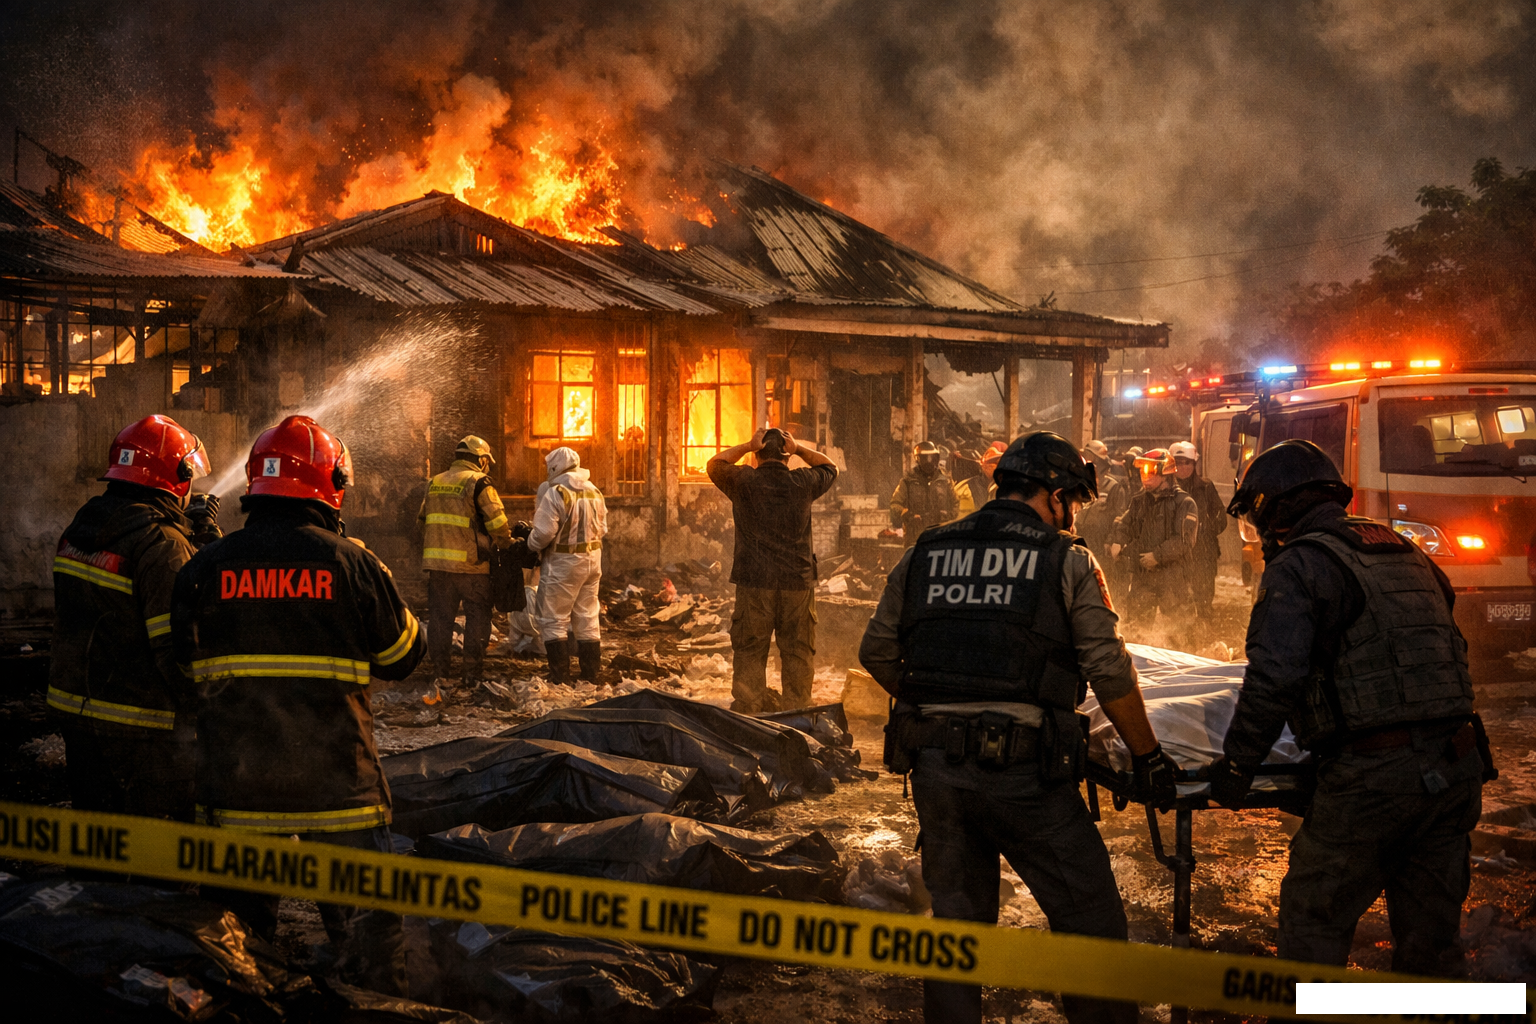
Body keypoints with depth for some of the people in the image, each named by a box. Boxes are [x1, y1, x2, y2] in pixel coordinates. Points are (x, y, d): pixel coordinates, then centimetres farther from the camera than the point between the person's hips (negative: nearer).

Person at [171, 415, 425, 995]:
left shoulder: (206, 566, -2)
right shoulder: (351, 563, -9)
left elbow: (185, 669, 7)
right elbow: (403, 658, 2)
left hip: (236, 776, 3)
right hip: (335, 776, -2)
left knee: (239, 923, 17)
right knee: (364, 923, 8)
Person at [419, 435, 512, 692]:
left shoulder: (434, 483, 13)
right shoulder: (478, 483, -7)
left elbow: (422, 521, 18)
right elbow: (497, 523, -10)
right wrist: (506, 546, 6)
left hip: (437, 563, 5)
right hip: (471, 564, -5)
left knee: (440, 617, 12)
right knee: (477, 618, 5)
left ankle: (440, 673, 12)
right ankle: (470, 675, 4)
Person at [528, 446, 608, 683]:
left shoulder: (556, 493, -17)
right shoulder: (594, 492, 7)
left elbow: (543, 532, -21)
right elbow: (602, 529, 11)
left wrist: (531, 545, -3)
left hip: (563, 564, -7)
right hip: (592, 559, 7)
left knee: (553, 620, 2)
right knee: (587, 618, 15)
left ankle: (560, 676, 0)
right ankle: (591, 674, 19)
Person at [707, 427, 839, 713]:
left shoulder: (744, 481, -4)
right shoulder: (802, 482, -2)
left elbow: (714, 465, 16)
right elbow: (830, 467, 20)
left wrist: (747, 446, 9)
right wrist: (798, 449, 8)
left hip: (754, 582, -1)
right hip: (798, 581, 1)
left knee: (749, 653, 6)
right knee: (798, 655, 9)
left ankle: (747, 713, 7)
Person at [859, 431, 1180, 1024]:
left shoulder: (924, 554, 12)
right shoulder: (1067, 561, 0)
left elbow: (877, 653, 14)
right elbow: (1109, 671, -2)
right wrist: (1148, 756, 7)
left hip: (933, 764, 5)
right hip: (1022, 770, -5)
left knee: (956, 918, 15)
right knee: (1089, 918, 6)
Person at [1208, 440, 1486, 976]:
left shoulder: (1298, 565, -4)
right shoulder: (1404, 551, 20)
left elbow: (1274, 679, -16)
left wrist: (1236, 764, -7)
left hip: (1374, 772, -7)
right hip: (1457, 765, 7)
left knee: (1315, 917, 8)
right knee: (1429, 926, 16)